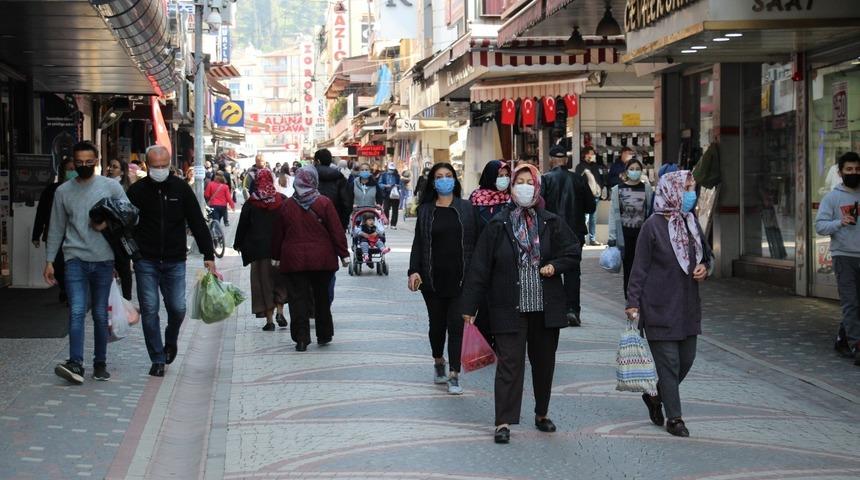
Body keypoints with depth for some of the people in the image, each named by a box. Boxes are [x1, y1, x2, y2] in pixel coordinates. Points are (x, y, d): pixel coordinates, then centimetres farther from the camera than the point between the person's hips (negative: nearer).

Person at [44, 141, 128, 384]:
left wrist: (109, 223, -12)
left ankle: (100, 363, 16)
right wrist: (49, 260, 9)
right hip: (75, 258, 0)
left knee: (100, 314, 7)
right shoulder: (63, 191, 7)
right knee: (77, 311, -14)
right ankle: (75, 364, -20)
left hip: (104, 259, 0)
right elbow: (56, 228, 12)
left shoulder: (111, 187, 3)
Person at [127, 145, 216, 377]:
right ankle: (158, 360, 8)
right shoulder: (137, 191, -1)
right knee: (149, 310, -2)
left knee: (177, 308, 0)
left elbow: (198, 223, 3)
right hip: (145, 262, -1)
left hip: (175, 262, 1)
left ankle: (171, 341, 31)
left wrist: (208, 255, -3)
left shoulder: (181, 188, 1)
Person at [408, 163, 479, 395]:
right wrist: (414, 271, -8)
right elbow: (418, 243, 4)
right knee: (437, 324, 11)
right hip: (433, 278, 1)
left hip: (459, 278, -1)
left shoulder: (466, 209, 4)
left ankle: (454, 375, -4)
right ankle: (438, 362, 35)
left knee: (456, 325, -6)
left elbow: (477, 241, 5)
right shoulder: (425, 210, 6)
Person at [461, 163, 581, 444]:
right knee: (509, 363, -6)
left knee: (544, 362, 12)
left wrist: (555, 266, -9)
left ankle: (542, 414, 29)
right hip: (509, 307, -3)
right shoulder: (498, 225, -2)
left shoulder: (552, 223, 4)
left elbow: (574, 253, 13)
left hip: (545, 307, 3)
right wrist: (469, 307, -4)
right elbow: (480, 268, -2)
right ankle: (504, 423, -5)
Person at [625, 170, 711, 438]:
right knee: (669, 362, -1)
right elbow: (639, 268, -9)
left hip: (688, 306, 7)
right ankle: (674, 418, 9)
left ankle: (655, 396, 33)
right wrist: (633, 303, -12)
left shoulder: (692, 223, 8)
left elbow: (706, 255, 22)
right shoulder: (653, 226, -11)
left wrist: (704, 268, -1)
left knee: (687, 359, 10)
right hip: (660, 307, -7)